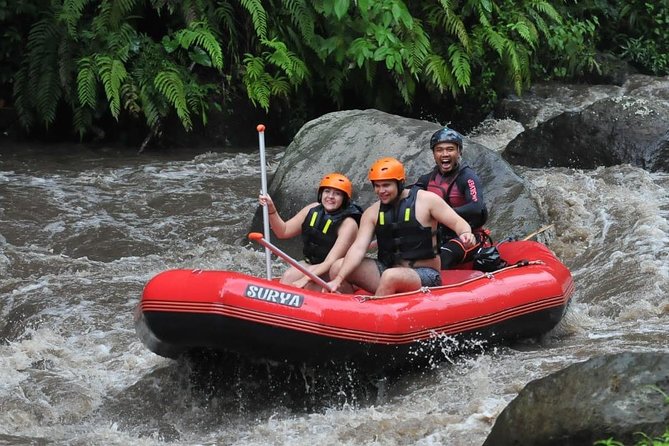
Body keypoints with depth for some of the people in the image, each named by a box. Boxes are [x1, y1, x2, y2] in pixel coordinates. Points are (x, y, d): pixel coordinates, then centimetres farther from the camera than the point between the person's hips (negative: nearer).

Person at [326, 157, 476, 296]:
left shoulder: (426, 200, -5)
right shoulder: (372, 213, 6)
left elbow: (458, 223, -4)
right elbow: (358, 248, -4)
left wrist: (465, 233, -29)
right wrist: (338, 280, -18)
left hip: (424, 275, -5)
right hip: (387, 269, 5)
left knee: (392, 276, -39)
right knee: (338, 267, -11)